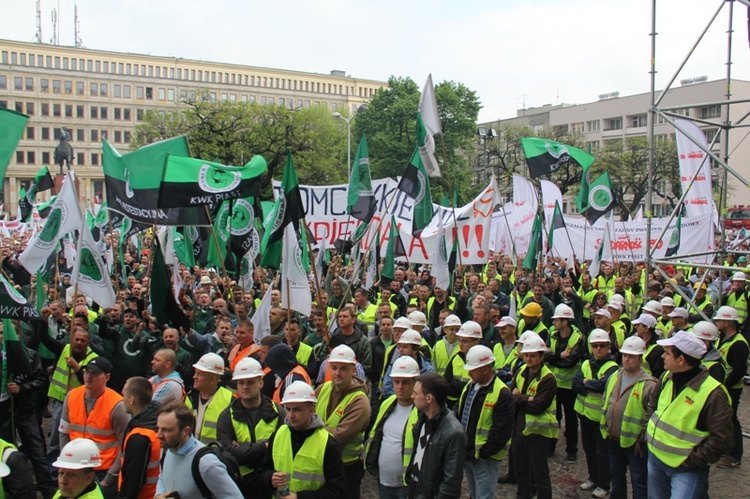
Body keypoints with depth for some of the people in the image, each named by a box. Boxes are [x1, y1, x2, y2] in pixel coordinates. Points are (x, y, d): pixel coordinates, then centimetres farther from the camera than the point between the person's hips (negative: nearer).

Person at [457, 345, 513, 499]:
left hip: (484, 458, -8)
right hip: (466, 454, 8)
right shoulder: (469, 387, 7)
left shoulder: (502, 394, -19)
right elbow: (458, 414, 16)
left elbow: (502, 431, -21)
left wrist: (483, 453, -17)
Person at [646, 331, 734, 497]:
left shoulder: (713, 394, -23)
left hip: (686, 470, -7)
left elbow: (722, 440, -21)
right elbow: (653, 405, 18)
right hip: (655, 458, 7)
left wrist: (692, 460, -19)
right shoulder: (667, 378, -1)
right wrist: (649, 433, 10)